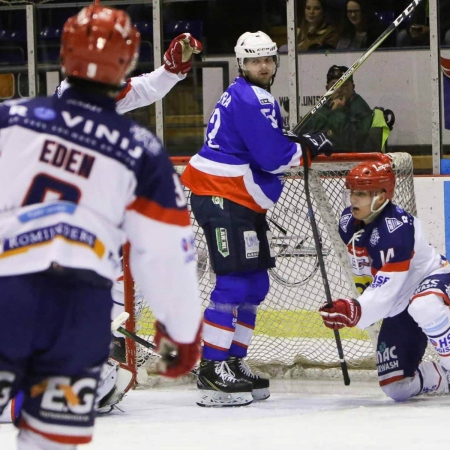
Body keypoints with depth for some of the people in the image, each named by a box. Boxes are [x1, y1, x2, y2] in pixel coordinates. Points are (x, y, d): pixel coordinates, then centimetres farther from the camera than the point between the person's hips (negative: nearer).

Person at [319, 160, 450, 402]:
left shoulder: (397, 228, -31)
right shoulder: (348, 223, -6)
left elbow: (387, 289, -36)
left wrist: (356, 311, -49)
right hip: (398, 307, 8)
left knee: (424, 306, -47)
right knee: (396, 388, 1)